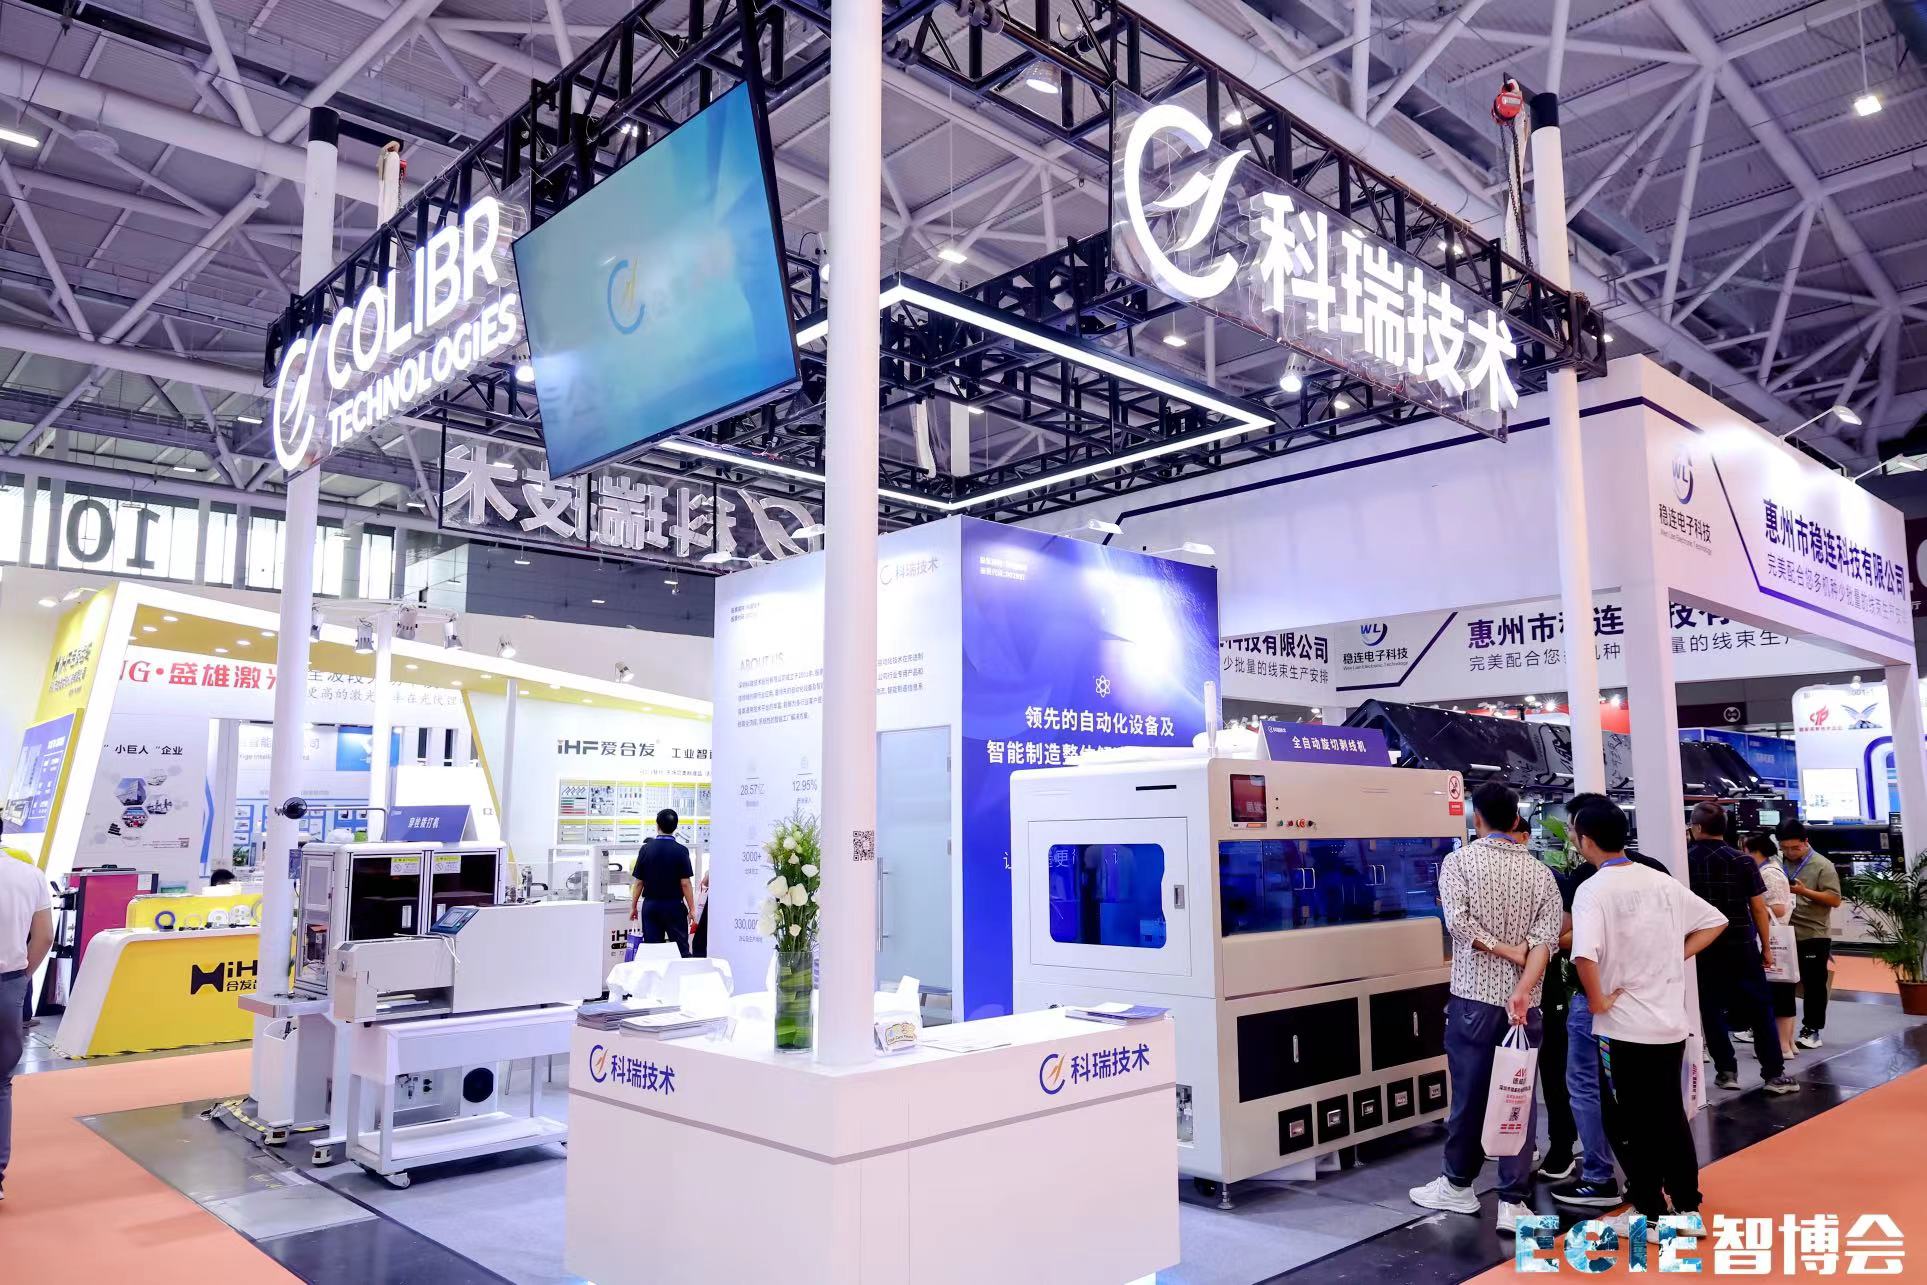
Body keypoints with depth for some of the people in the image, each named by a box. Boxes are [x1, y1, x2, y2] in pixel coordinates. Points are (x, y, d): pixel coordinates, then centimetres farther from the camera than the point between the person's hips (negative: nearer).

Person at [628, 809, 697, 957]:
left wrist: (634, 906, 11)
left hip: (650, 905, 3)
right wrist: (692, 909, -4)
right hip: (674, 906, -2)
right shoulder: (680, 851, -9)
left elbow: (639, 882, 1)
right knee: (681, 950, 3)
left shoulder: (646, 849, -2)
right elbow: (685, 883, -11)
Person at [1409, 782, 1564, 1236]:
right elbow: (1544, 940, -8)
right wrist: (1523, 989, -16)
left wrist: (1503, 951, -7)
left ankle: (1458, 1185, 24)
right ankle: (1514, 1204, 7)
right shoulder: (1541, 873, 4)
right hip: (1525, 1004, 2)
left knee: (1468, 1094, 9)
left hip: (1474, 998, -2)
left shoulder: (1459, 861, -4)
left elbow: (1457, 920, -17)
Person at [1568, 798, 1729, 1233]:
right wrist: (1675, 956, 11)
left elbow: (1584, 955, -30)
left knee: (1629, 1123, 8)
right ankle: (1688, 1206, 26)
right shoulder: (1663, 882, 3)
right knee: (1671, 1115, 18)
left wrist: (1597, 1000, -15)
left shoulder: (1593, 889, -17)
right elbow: (1715, 922, 14)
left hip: (1622, 1027, -6)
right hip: (1671, 1022, 6)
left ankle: (1651, 1213, 14)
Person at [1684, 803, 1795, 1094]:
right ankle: (1774, 1073, 6)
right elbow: (1758, 908, -3)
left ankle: (1726, 1071, 11)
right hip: (1741, 946, 0)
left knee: (1712, 1010, 8)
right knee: (1760, 1008, 7)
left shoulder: (1685, 858, -4)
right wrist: (1766, 946, 5)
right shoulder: (1742, 860, -4)